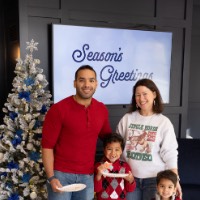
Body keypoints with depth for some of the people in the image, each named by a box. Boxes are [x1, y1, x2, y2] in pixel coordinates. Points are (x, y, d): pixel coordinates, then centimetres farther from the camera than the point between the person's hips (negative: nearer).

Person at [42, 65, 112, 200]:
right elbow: (47, 145, -9)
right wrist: (51, 177, -14)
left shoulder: (102, 110, 2)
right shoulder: (58, 109, -11)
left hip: (87, 175, 4)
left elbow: (107, 137, 17)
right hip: (61, 174, -4)